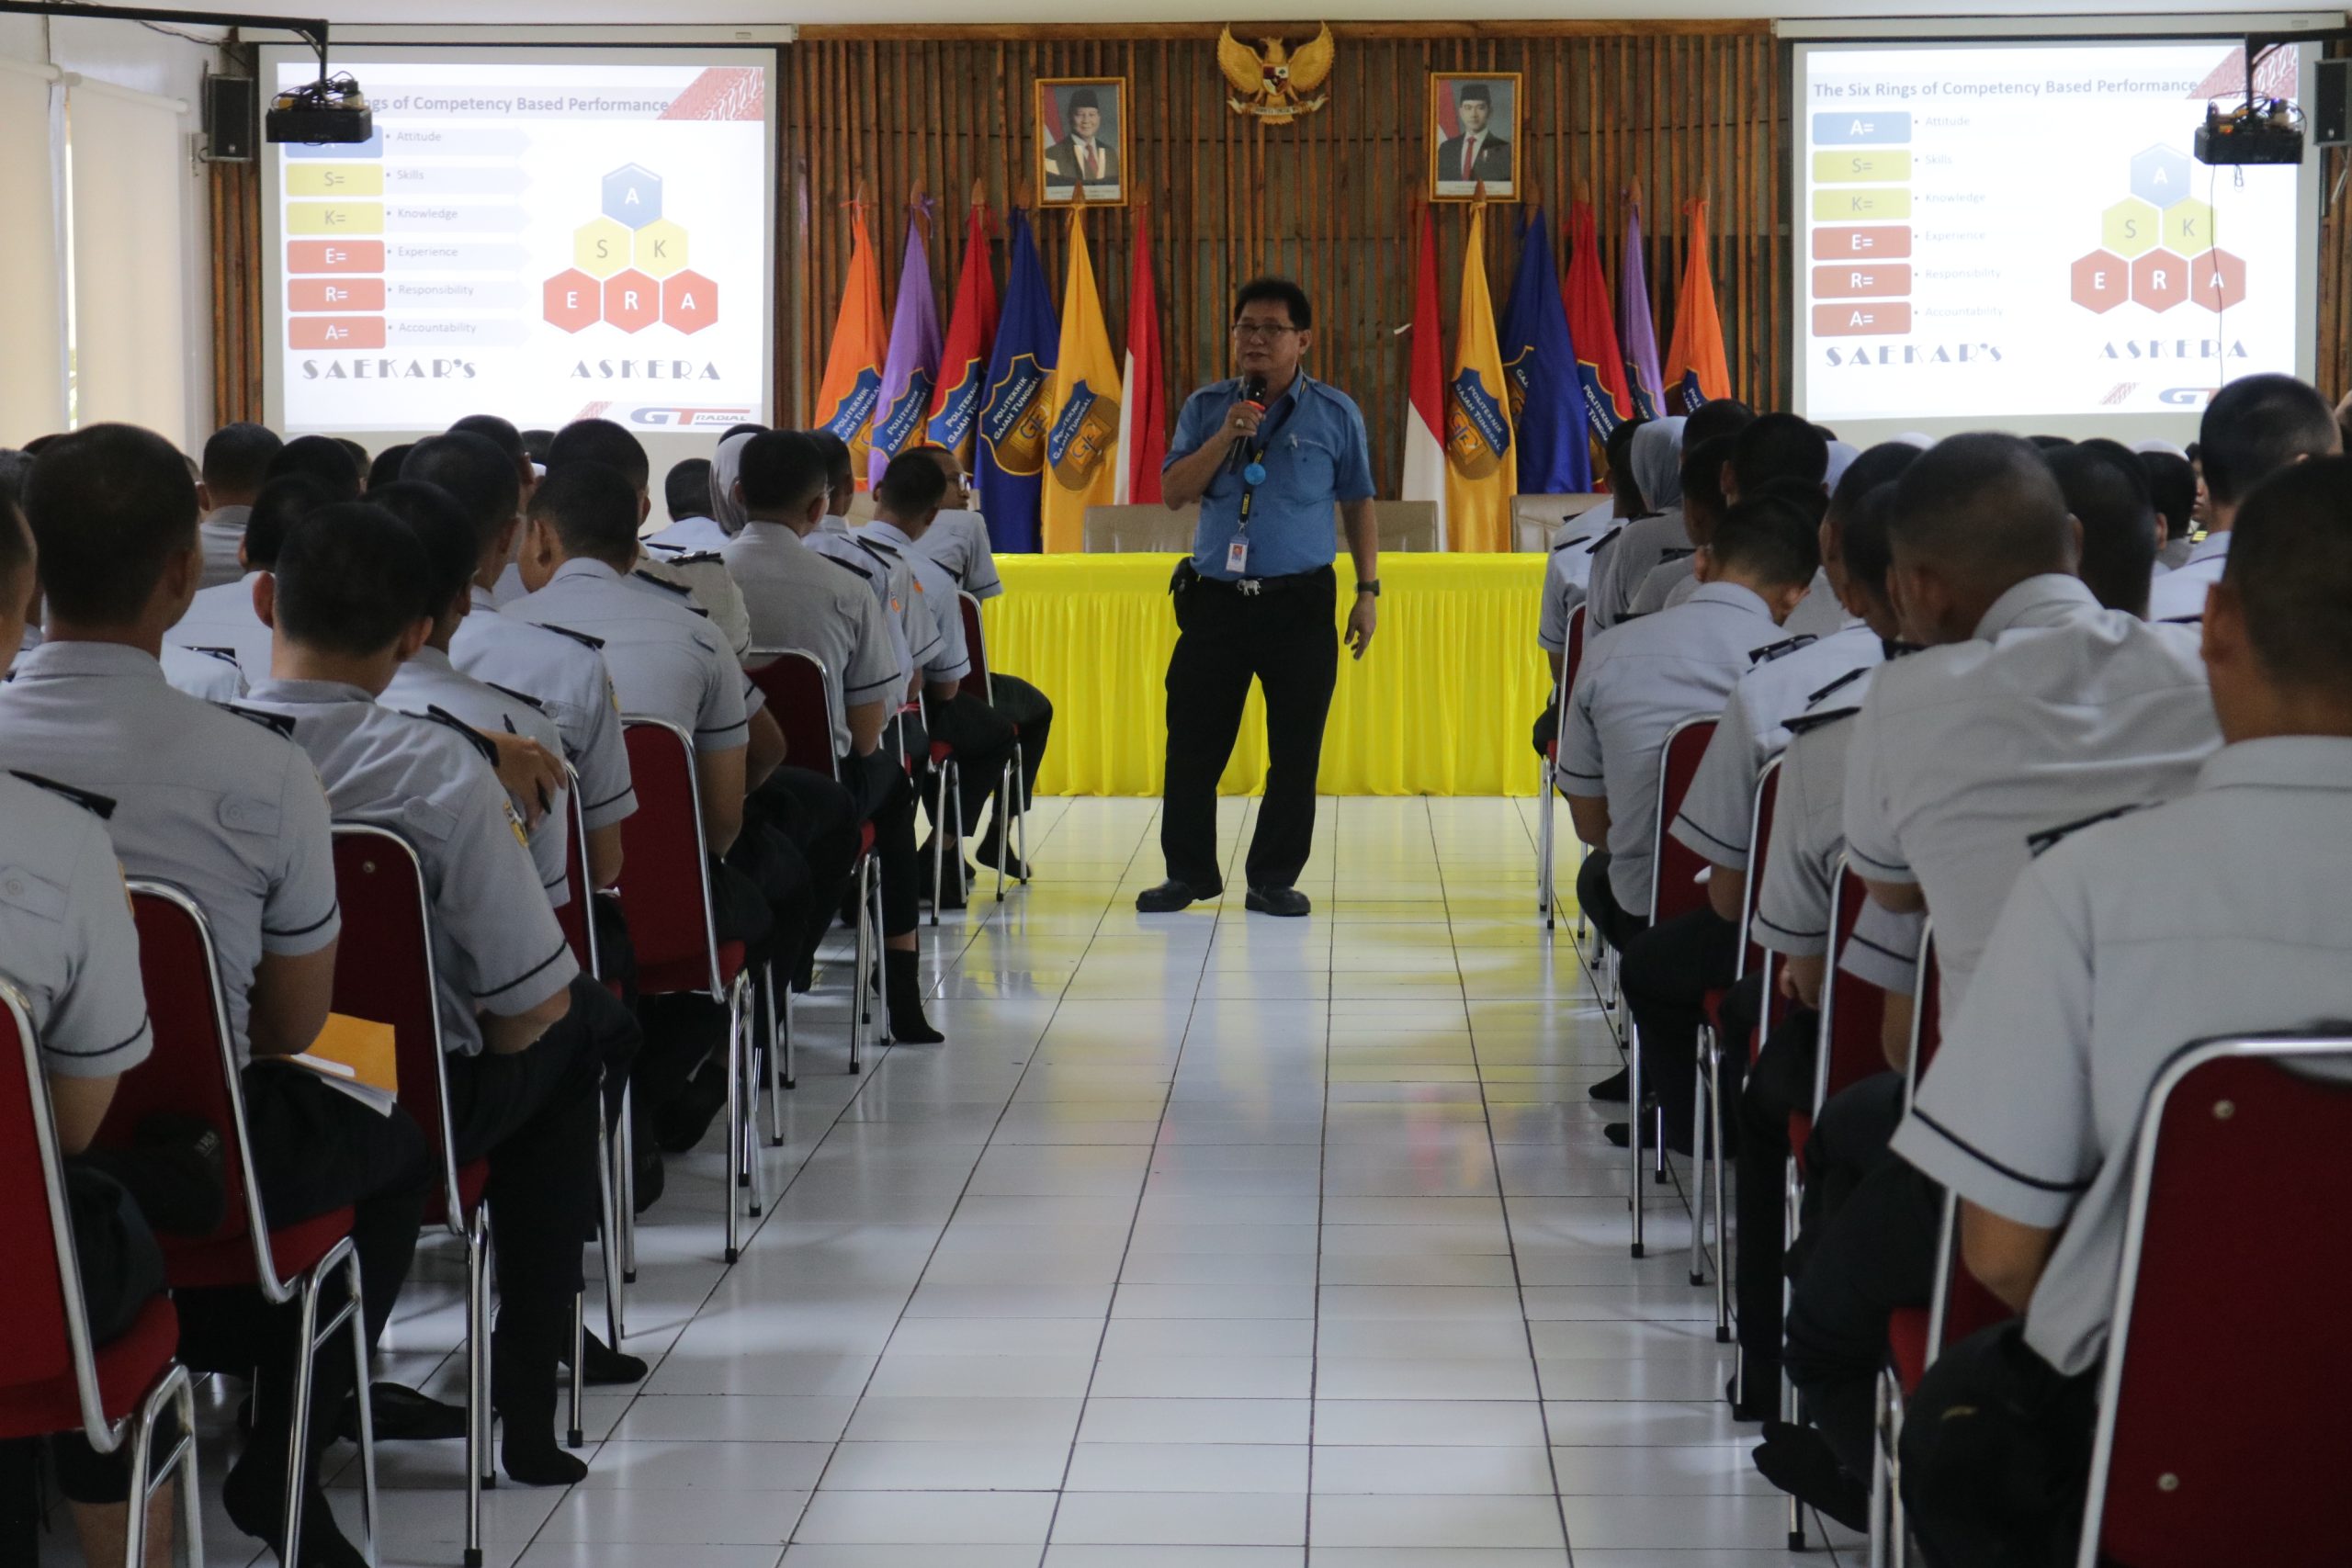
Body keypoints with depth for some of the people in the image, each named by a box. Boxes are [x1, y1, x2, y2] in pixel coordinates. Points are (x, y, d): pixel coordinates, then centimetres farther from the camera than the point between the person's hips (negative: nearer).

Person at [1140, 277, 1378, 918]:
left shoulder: (1335, 414, 4)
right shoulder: (1206, 408, 8)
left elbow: (1358, 504, 10)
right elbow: (1173, 494, 0)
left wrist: (1368, 589, 4)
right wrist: (1226, 437, -12)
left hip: (1300, 602, -1)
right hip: (1214, 599, 1)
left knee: (1295, 750, 1)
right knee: (1193, 743, 2)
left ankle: (1273, 880, 12)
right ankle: (1189, 872, 15)